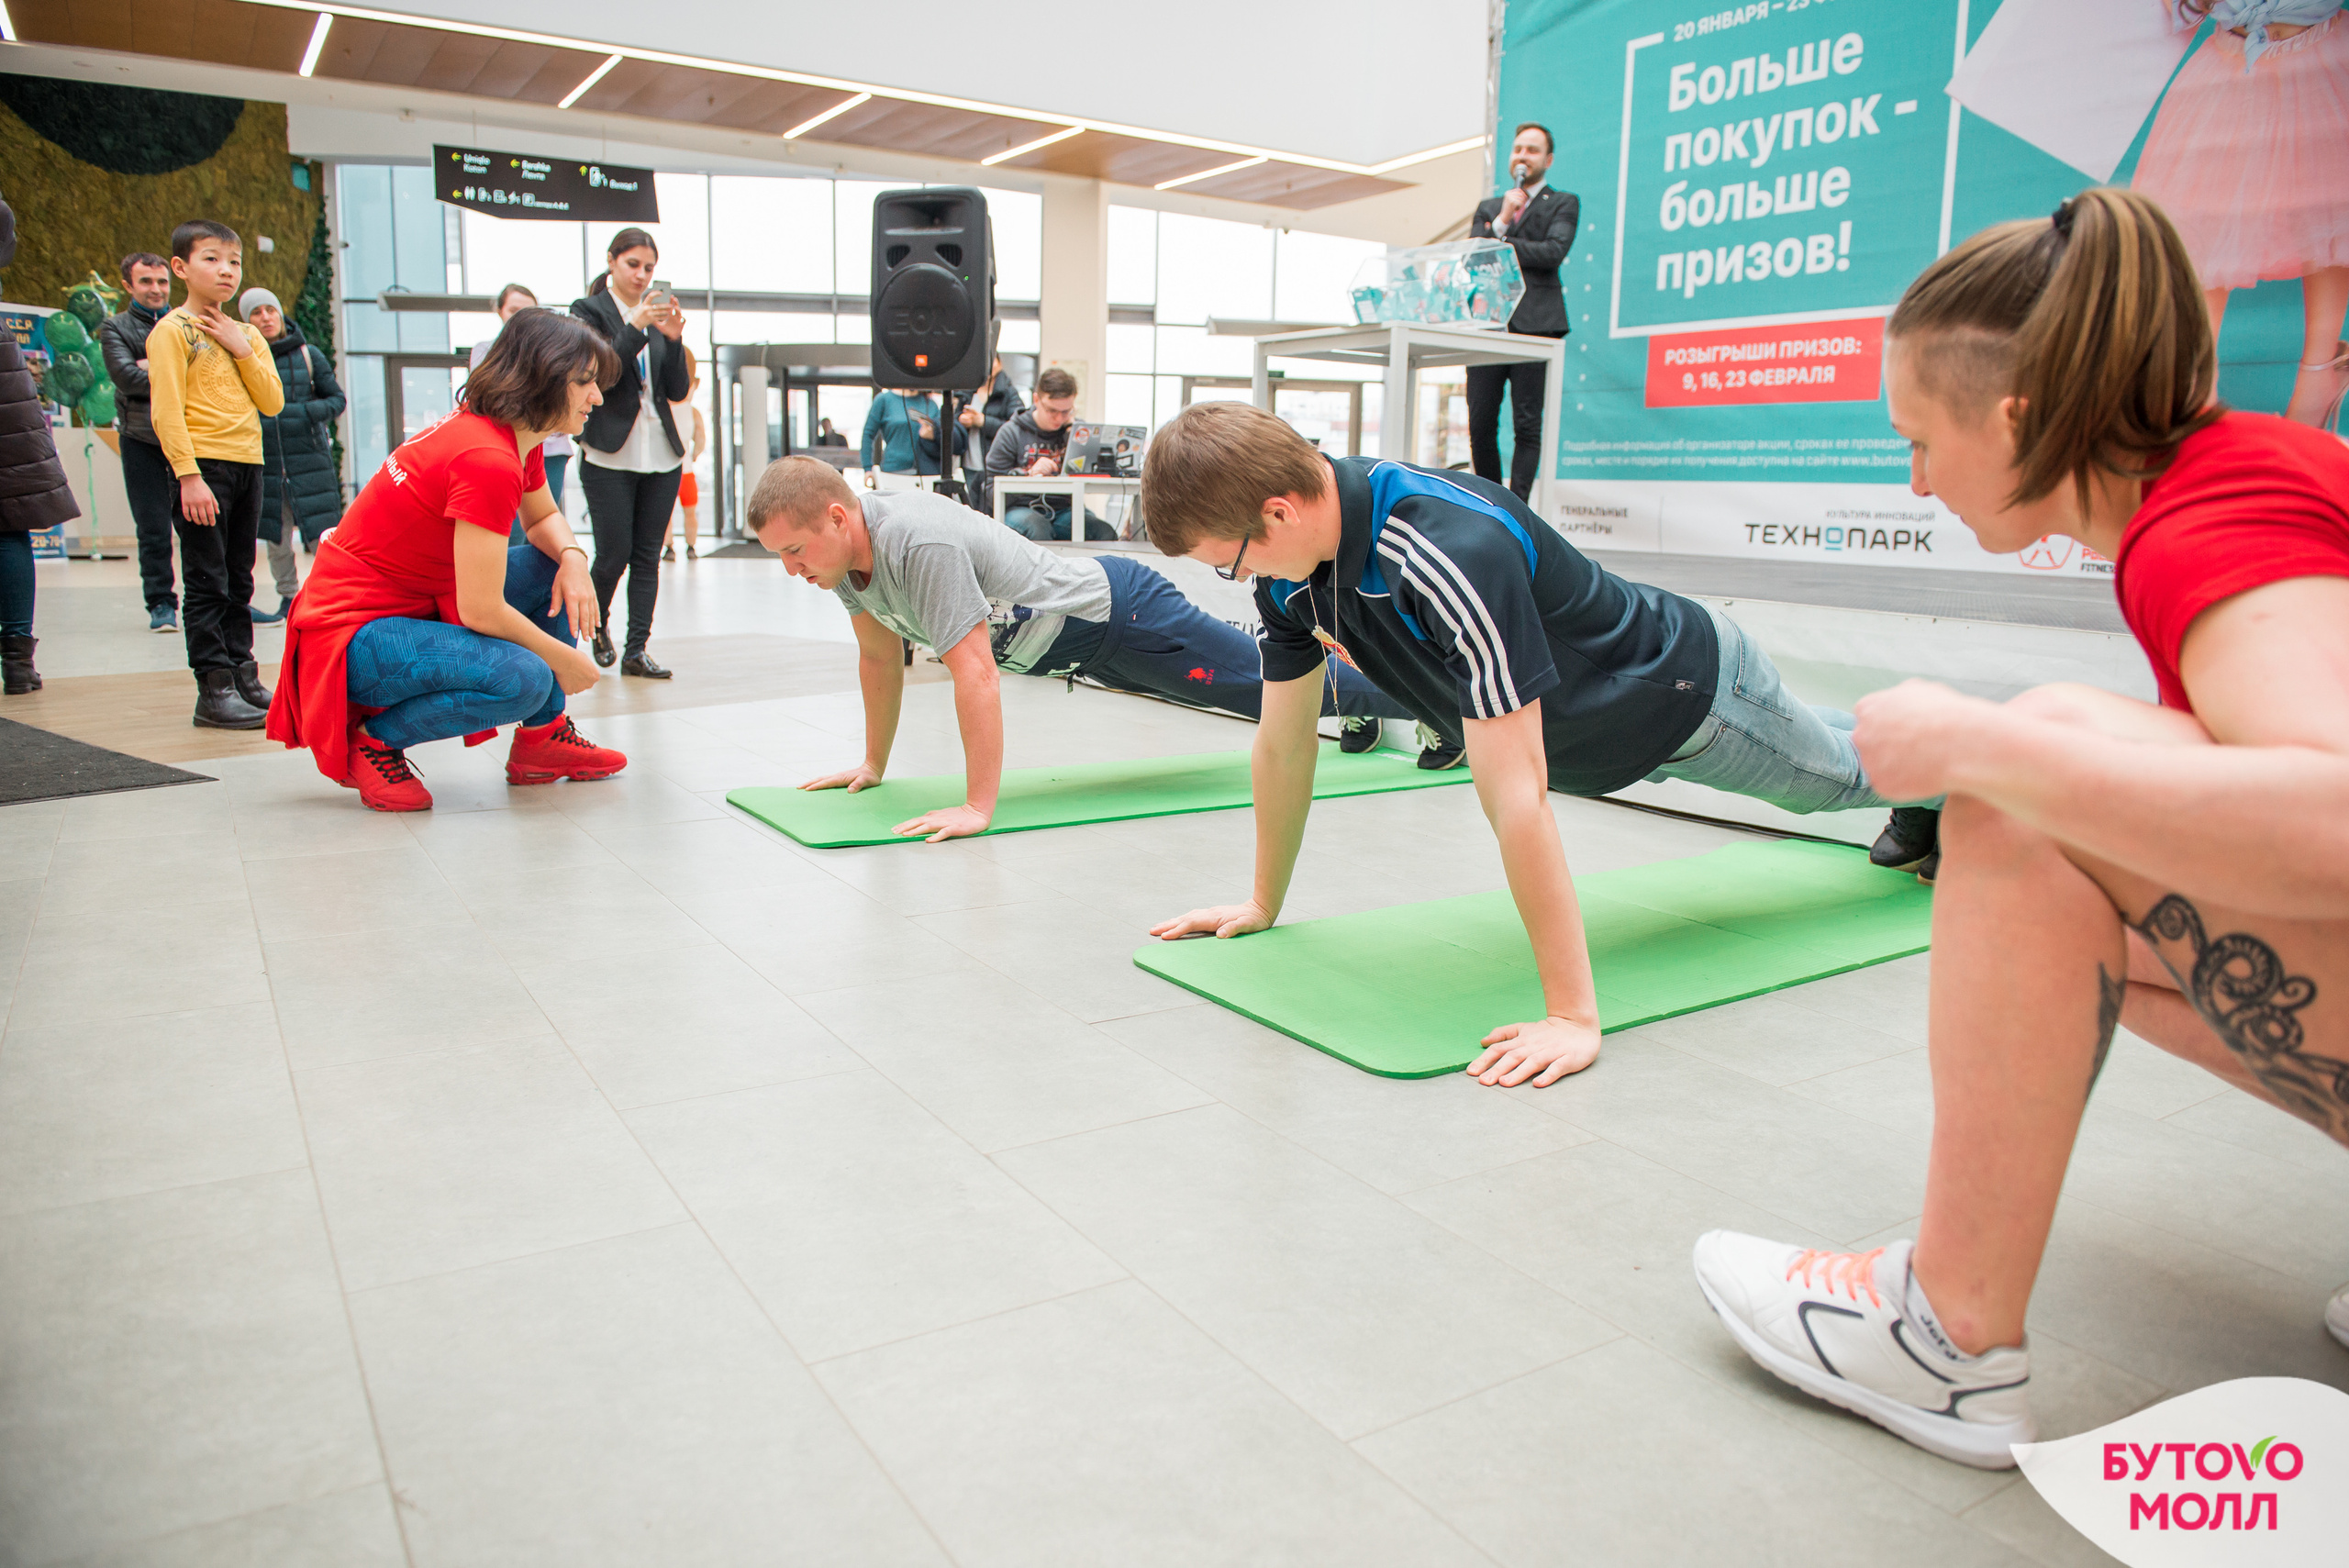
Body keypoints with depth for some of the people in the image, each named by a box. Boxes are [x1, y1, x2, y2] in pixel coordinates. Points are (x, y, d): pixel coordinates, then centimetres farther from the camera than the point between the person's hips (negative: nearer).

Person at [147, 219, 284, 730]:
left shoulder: (247, 335, 15)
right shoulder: (171, 331, -4)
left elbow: (273, 402, 6)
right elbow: (166, 410, -11)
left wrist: (244, 350, -6)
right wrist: (189, 476, -18)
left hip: (248, 465, 6)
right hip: (203, 466, -6)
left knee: (239, 582, 12)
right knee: (208, 584, -5)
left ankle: (243, 675, 19)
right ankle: (214, 689, -3)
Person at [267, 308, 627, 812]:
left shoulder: (520, 439, 2)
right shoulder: (488, 460, -27)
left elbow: (544, 517, 19)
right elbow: (482, 611, -27)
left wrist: (573, 559, -5)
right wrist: (564, 659, -12)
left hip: (417, 601, 10)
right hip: (355, 632, -10)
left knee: (556, 569, 5)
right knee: (523, 679, -31)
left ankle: (541, 739, 11)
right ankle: (372, 743, -6)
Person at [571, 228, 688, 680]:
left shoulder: (657, 314, 13)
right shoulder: (588, 312, 0)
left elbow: (678, 391, 7)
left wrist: (673, 340, -9)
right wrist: (636, 329, -22)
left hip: (662, 455, 4)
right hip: (609, 455, -4)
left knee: (648, 556, 2)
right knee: (614, 554, -3)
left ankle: (637, 651, 5)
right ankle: (598, 622, 25)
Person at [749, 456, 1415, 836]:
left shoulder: (918, 540, -35)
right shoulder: (845, 551, -6)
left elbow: (973, 672, -38)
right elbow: (880, 655, 8)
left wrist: (977, 808, -37)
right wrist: (873, 765, 12)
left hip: (1120, 611, -8)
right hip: (1086, 644, 8)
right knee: (1255, 673, 26)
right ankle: (1367, 710, 47)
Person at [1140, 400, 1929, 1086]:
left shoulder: (1452, 554, -46)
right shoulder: (1288, 569, -21)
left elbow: (1516, 798, -47)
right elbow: (1284, 744, -10)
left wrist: (1573, 1017, -43)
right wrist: (1262, 905, -2)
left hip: (1690, 690, -7)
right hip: (1603, 730, 7)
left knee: (1844, 773, 25)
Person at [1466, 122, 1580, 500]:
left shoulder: (1563, 203, 14)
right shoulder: (1488, 207, 24)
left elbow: (1554, 252, -4)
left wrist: (1498, 244, -1)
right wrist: (1501, 222, -4)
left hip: (1535, 324, -3)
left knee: (1527, 425, -8)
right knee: (1480, 424, -1)